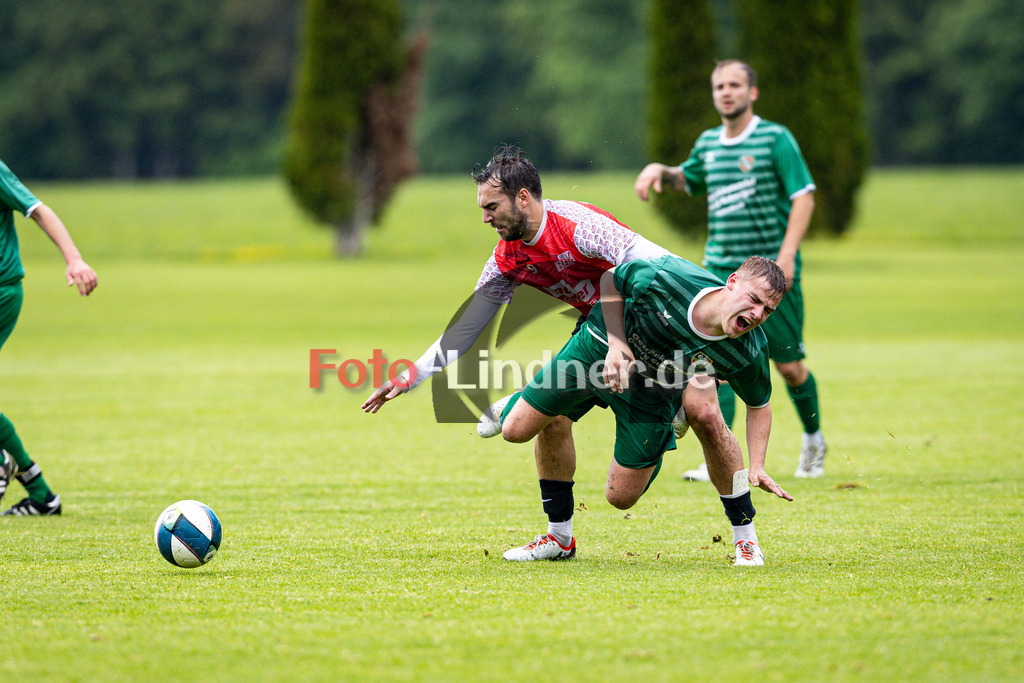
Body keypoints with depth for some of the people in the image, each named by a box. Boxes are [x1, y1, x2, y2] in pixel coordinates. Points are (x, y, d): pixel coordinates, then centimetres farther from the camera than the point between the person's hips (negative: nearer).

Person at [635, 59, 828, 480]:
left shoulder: (775, 139, -7)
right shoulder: (708, 143, 10)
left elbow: (804, 196, -11)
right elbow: (687, 180, 32)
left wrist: (786, 255, -20)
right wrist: (660, 170, 9)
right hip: (720, 270, 4)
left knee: (788, 366, 5)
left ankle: (813, 439, 31)